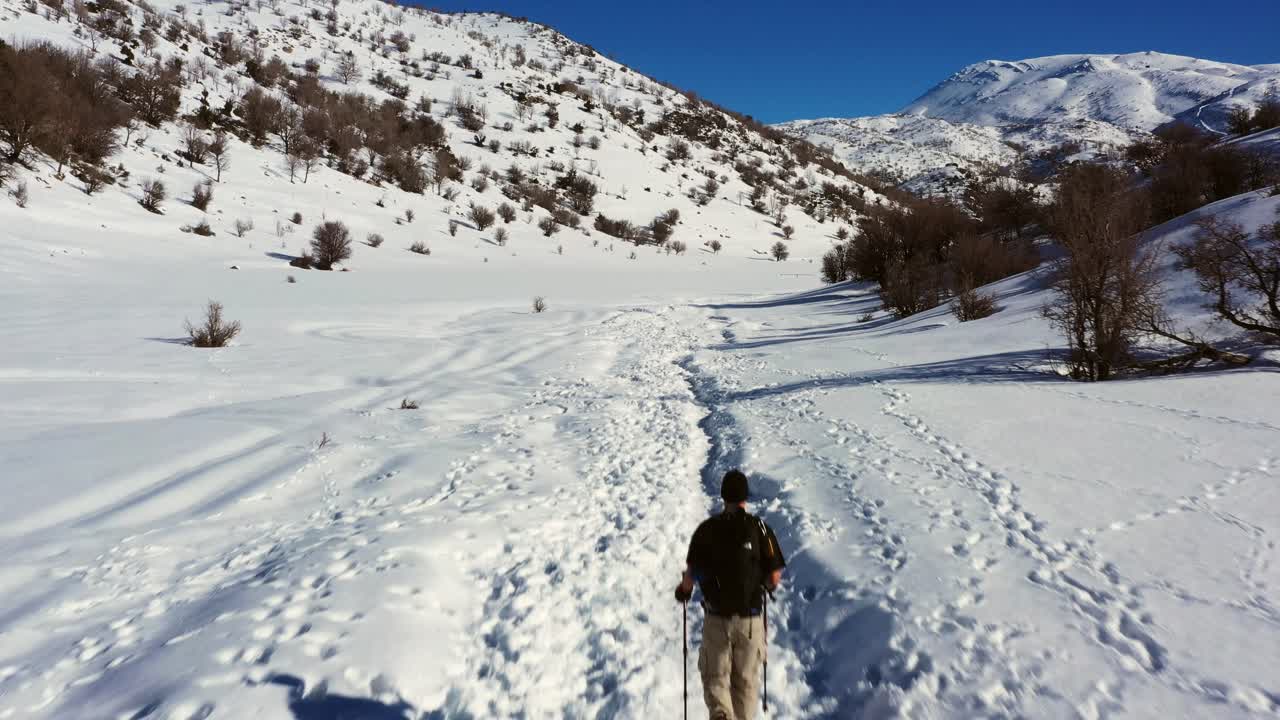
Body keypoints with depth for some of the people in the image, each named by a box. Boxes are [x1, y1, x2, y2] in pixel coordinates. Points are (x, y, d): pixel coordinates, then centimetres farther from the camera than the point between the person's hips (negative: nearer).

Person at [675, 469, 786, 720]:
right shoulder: (760, 528, -7)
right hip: (750, 619, 1)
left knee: (715, 677, 13)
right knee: (745, 680, 18)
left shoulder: (707, 528, -6)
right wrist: (768, 584, 16)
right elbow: (774, 578, -7)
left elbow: (690, 576, -6)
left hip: (717, 618, 0)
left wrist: (683, 590, 16)